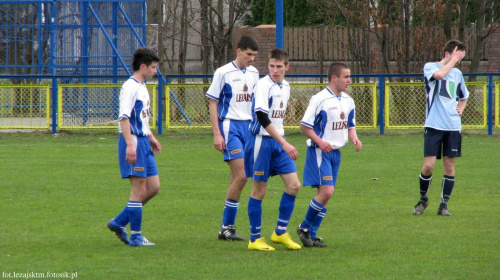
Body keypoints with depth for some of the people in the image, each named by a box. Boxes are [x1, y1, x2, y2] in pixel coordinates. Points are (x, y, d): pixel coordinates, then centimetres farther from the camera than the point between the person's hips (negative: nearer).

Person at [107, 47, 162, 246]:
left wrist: (150, 137, 27)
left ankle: (119, 222, 14)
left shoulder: (142, 87, 17)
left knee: (154, 187, 7)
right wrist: (130, 145, -27)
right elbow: (124, 118, -21)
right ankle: (136, 236, -2)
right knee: (139, 189, -7)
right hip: (134, 141, -10)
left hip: (143, 142, 10)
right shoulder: (130, 87, -13)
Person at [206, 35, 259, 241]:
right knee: (241, 176, -15)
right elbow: (213, 103, -5)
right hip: (230, 126, -6)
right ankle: (226, 227, -9)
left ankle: (227, 226, 11)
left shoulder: (253, 73, 12)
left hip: (248, 127, 6)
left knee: (237, 178, 6)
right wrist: (217, 133, -11)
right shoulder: (223, 73, -6)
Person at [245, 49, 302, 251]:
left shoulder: (285, 87, 10)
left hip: (278, 142, 8)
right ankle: (255, 239, 8)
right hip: (261, 141, -8)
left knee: (294, 185, 1)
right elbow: (263, 118, -23)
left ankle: (280, 232, 12)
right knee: (259, 190, -1)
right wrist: (284, 143, -27)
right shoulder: (263, 85, -15)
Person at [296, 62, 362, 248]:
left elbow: (350, 125, 22)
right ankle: (304, 227, 0)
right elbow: (304, 125, -11)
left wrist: (354, 138, 1)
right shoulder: (319, 100, -13)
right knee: (326, 191, -16)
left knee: (325, 194, 6)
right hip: (319, 152, -7)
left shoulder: (348, 101, 10)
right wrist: (319, 141, -22)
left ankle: (311, 235, 13)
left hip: (335, 152, 7)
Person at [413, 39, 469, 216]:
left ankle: (444, 205, 11)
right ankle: (423, 199, 13)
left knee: (449, 165, 3)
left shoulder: (457, 74, 16)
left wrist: (460, 109, 10)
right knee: (429, 165, -9)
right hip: (434, 126, -5)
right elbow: (439, 74, -26)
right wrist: (452, 62, -13)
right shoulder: (430, 67, -1)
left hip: (453, 127, 5)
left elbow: (463, 97, 31)